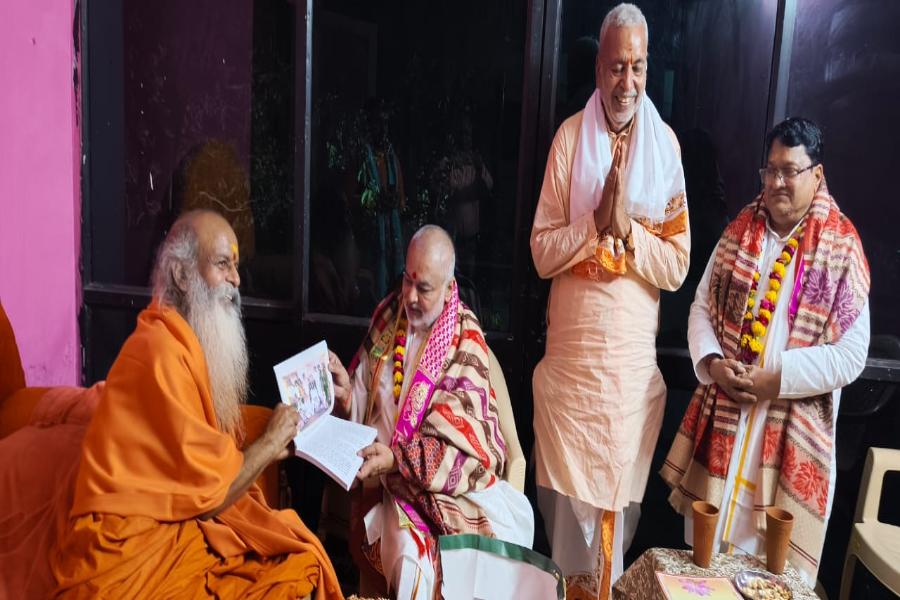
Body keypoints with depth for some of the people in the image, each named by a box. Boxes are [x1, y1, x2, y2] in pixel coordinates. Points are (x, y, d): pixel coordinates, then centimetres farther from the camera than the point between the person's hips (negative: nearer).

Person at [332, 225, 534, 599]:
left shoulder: (467, 343, -8)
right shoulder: (387, 315, 5)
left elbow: (457, 444, -14)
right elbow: (363, 402, 8)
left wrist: (397, 461, -25)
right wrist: (346, 392, -14)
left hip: (453, 477, -1)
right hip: (390, 482, 1)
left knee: (513, 522, -23)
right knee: (411, 556, -27)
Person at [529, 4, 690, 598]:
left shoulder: (666, 145, 2)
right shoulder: (569, 137, -1)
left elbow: (678, 266, -2)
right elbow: (542, 252, -5)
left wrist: (629, 230, -17)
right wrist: (597, 223, -19)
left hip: (634, 359, 1)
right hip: (571, 354, -1)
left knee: (619, 494, 13)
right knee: (566, 491, 9)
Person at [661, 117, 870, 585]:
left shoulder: (842, 249, -6)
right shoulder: (740, 231, 5)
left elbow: (850, 356, -9)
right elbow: (702, 307, 7)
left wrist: (775, 379, -18)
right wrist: (712, 363, -10)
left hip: (792, 431, -3)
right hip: (722, 419, 4)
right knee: (703, 549, 16)